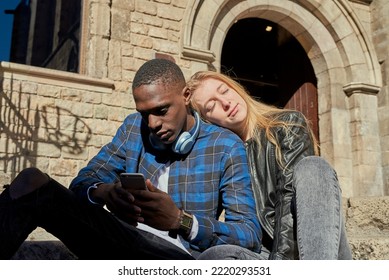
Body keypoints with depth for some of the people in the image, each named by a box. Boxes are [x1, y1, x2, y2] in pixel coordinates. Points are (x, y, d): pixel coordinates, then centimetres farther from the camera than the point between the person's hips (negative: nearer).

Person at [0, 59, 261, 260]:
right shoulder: (134, 127, 11)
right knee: (31, 180, -20)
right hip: (124, 245, 4)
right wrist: (105, 193, -18)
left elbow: (251, 236, -9)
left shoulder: (226, 146, -2)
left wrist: (180, 220, -26)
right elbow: (82, 183, 8)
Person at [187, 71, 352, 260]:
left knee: (313, 166, -27)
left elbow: (291, 196, -12)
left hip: (319, 249, -1)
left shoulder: (288, 125, 1)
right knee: (213, 256, -31)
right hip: (266, 254, 1)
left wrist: (280, 256, -22)